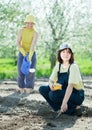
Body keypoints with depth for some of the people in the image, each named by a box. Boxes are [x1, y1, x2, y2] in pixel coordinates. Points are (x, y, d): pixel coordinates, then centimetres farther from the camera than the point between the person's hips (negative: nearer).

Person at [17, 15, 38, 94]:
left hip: (32, 54, -2)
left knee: (30, 72, -7)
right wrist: (23, 52, -29)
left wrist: (30, 56, -40)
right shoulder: (21, 31, -6)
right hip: (22, 53, 2)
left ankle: (29, 89, -3)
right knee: (21, 71, -1)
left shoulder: (35, 33, -14)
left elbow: (33, 45, -27)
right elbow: (18, 43, -12)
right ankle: (21, 88, 10)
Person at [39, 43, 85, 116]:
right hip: (63, 92, 7)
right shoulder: (58, 65, 2)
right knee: (42, 89, -7)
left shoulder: (73, 67, -19)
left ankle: (75, 108, -12)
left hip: (77, 95, -7)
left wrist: (64, 102, -41)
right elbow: (51, 80, 3)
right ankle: (64, 109, -7)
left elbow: (71, 85, -30)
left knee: (53, 95, -29)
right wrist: (51, 85, -23)